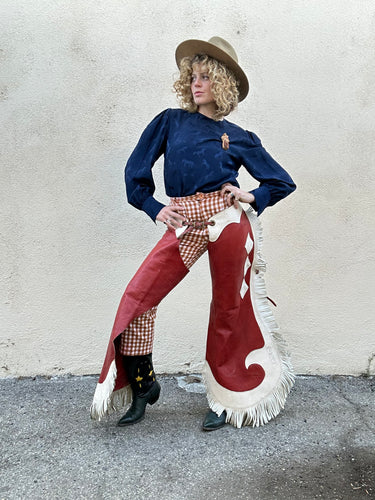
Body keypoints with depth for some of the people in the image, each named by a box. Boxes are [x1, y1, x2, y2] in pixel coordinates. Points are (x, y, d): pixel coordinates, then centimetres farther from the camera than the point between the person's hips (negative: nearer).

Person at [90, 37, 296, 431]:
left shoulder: (238, 138, 9)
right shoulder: (170, 122, 11)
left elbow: (282, 182, 16)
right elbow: (136, 169, 13)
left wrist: (251, 198, 0)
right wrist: (154, 208, 4)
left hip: (227, 221, -1)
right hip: (184, 224, 1)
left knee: (228, 308, 3)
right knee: (137, 296, -11)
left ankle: (225, 399, 22)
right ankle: (143, 387, 9)